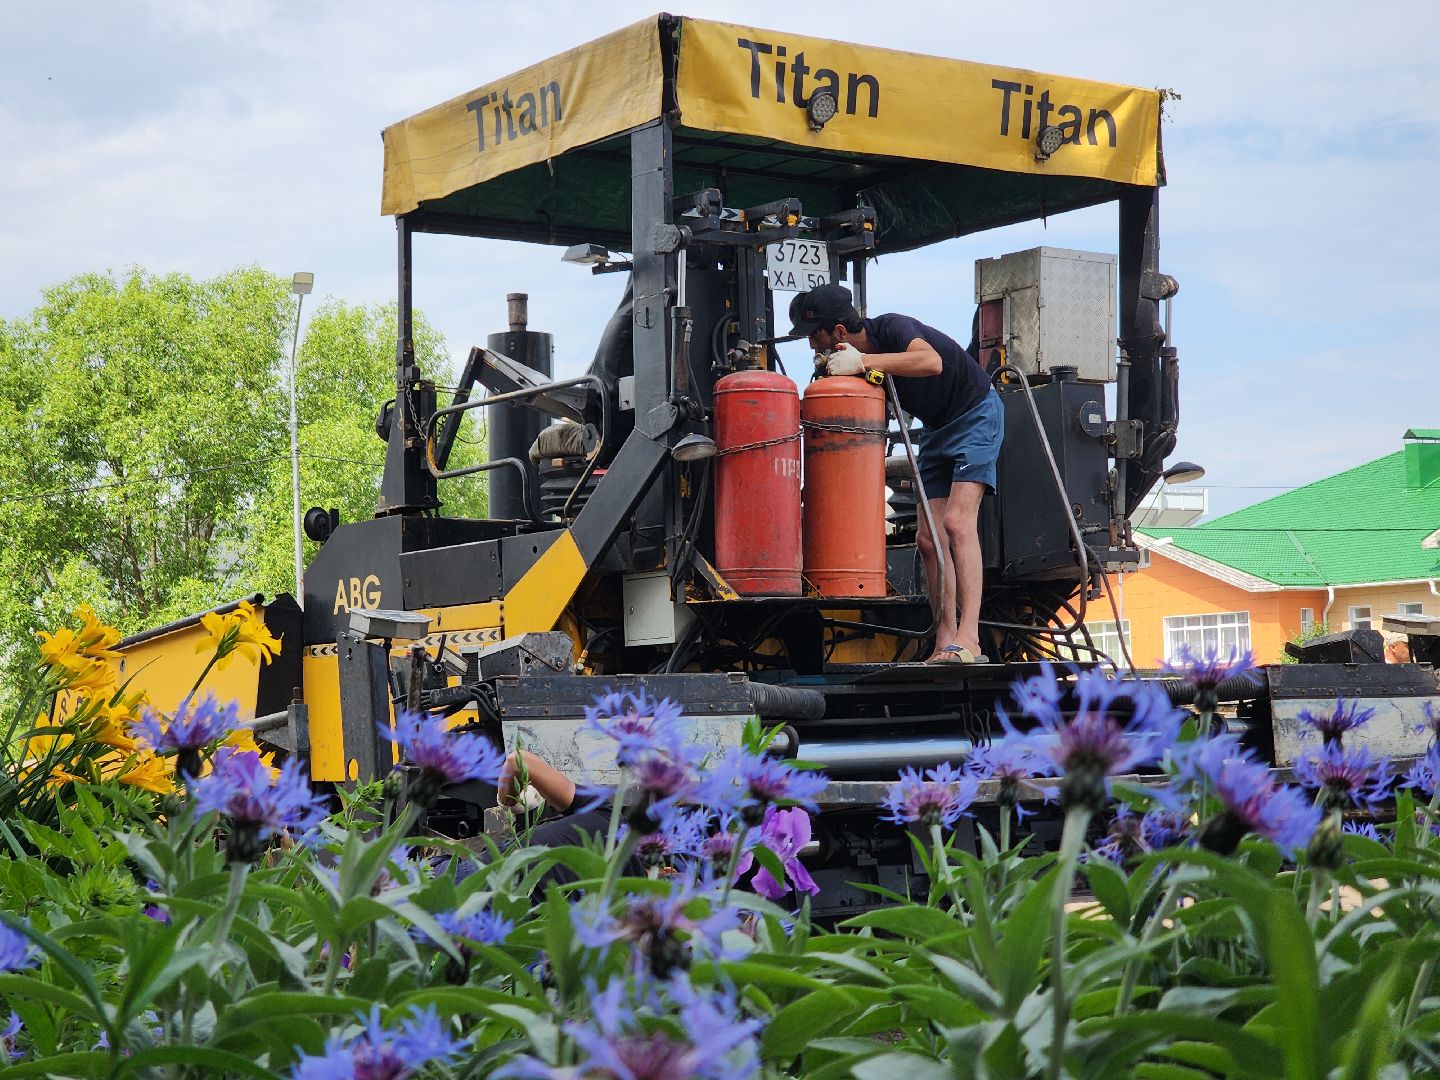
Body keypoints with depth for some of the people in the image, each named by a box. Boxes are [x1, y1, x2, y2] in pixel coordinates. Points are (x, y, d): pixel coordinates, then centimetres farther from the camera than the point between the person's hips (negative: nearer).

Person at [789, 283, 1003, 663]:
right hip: (936, 430, 9)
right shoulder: (846, 358, -2)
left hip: (976, 414, -9)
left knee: (957, 522, -22)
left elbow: (932, 361, -45)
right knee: (930, 539, -1)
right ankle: (944, 643, -2)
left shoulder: (891, 328, -24)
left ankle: (968, 638, -28)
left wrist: (863, 362, -43)